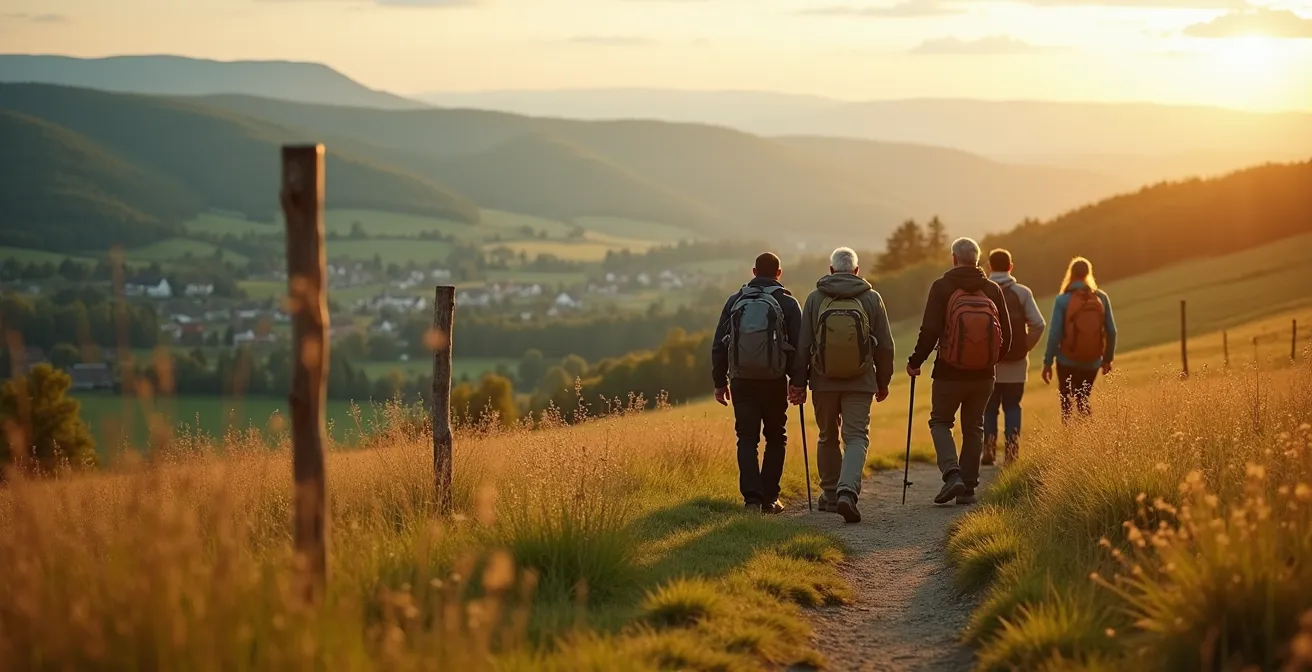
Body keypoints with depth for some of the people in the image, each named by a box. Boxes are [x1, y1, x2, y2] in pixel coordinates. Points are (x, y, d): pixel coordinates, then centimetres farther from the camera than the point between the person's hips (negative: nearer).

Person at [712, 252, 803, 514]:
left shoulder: (735, 301, 6)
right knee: (775, 438, 13)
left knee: (747, 439, 5)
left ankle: (752, 497, -9)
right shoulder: (787, 303, -1)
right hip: (774, 381, -1)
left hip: (741, 380, 1)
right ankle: (769, 498, 9)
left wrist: (720, 382, 13)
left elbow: (718, 344, 6)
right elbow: (798, 345, -3)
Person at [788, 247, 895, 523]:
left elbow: (802, 345, -1)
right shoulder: (872, 298, 1)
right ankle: (847, 491, -22)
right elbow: (885, 346, 4)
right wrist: (883, 382, 15)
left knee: (827, 437, 17)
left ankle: (830, 493, 24)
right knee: (857, 438, -2)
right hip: (860, 382, -1)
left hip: (824, 380, 1)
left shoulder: (815, 298, 0)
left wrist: (798, 382, 5)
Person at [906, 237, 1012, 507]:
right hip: (983, 374, 3)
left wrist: (915, 361, -1)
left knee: (940, 422, 13)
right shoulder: (992, 290, 3)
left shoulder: (942, 287, -7)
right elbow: (1006, 335, 7)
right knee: (973, 428, 15)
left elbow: (930, 330, -14)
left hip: (949, 373, -3)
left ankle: (952, 474, -9)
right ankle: (968, 489, 13)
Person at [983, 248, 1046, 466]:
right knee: (1012, 407, 7)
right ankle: (1012, 452, 1)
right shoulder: (1022, 292, -1)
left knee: (989, 408, 10)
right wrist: (1026, 347, 4)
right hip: (1016, 362, 0)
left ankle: (989, 451, 5)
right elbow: (1038, 325, -8)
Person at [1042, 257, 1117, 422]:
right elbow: (1111, 331, 0)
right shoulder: (1102, 298, -2)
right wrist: (1107, 358, 13)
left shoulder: (1062, 300, -10)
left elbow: (1055, 333, -13)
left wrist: (1048, 362, -5)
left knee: (1066, 402, 14)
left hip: (1067, 361, -3)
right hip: (1092, 362, 3)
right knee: (1083, 400, 20)